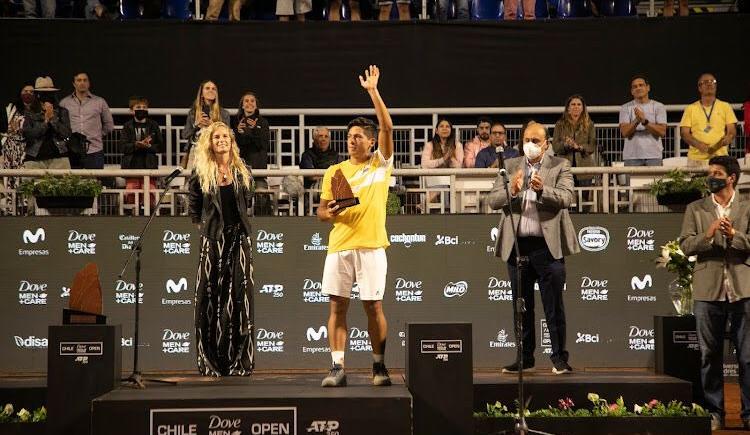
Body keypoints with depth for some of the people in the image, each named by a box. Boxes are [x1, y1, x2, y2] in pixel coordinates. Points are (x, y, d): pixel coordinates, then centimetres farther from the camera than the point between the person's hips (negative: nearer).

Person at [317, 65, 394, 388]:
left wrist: (373, 91, -9)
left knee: (373, 307, 1)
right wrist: (332, 212, -9)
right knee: (337, 306, -1)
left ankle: (379, 367, 13)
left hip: (370, 245, -3)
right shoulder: (334, 171, 13)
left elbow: (387, 127, -7)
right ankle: (337, 368, 2)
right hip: (339, 246, 3)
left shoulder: (380, 164, 6)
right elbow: (321, 211, 14)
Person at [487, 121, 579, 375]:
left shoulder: (560, 166, 4)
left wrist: (542, 190, -28)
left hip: (548, 245, -3)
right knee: (522, 307, 10)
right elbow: (492, 201, 1)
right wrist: (512, 190, -19)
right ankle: (525, 358, 19)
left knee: (554, 307, 0)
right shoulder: (510, 167, 11)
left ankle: (559, 358, 7)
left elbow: (566, 198, -11)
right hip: (517, 245, 3)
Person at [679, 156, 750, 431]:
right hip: (708, 291, 1)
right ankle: (714, 413, 14)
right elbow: (685, 245, 0)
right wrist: (708, 233, -16)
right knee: (710, 356, 6)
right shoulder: (695, 209, 9)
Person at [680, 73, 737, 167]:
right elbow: (684, 133, 4)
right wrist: (698, 144, -15)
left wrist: (728, 138, -17)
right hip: (696, 159, 0)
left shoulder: (725, 107, 11)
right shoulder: (691, 109, 9)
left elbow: (732, 131, 8)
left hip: (719, 157, 0)